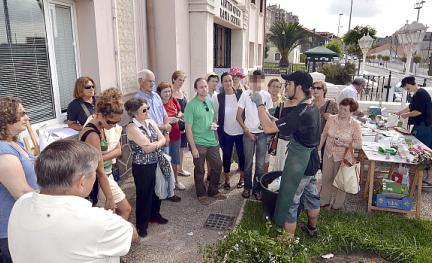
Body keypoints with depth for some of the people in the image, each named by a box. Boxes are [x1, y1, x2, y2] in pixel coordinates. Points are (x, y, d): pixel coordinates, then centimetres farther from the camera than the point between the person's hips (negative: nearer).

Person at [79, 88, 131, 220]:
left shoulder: (101, 126, -1)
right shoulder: (93, 135, -27)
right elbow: (100, 171, -25)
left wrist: (100, 158, -20)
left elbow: (118, 150, -1)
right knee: (125, 210, 5)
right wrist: (109, 198, -20)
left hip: (107, 174, 8)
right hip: (100, 179, -8)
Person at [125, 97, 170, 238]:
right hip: (142, 167, -7)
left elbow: (163, 140, -1)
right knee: (144, 195, 7)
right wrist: (158, 143, -9)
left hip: (156, 163, 7)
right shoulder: (132, 128, -17)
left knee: (157, 190, 21)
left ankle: (154, 214, 44)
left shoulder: (151, 122, 4)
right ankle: (142, 225, 26)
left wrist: (153, 144, -17)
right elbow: (147, 147, -23)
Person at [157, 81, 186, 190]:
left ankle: (176, 181, 36)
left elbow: (180, 112, 17)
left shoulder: (173, 100, 1)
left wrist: (178, 117, -3)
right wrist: (166, 120, -24)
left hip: (175, 134, 6)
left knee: (174, 159, 19)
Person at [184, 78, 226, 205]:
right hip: (199, 143, -6)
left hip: (212, 141, 6)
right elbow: (188, 128, -14)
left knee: (217, 166, 13)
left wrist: (214, 125, -4)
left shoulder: (210, 102, 7)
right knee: (199, 170, 9)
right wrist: (193, 147, -16)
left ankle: (213, 191, 34)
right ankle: (201, 194, 28)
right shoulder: (191, 105, -13)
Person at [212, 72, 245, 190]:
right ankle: (227, 180, 28)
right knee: (226, 156, 11)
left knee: (242, 155, 11)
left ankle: (242, 179, 31)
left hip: (241, 132, 1)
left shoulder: (240, 94, -5)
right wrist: (217, 129, 0)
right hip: (226, 133, 0)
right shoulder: (218, 98, -5)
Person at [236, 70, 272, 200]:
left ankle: (257, 188, 20)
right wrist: (246, 130, -8)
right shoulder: (245, 94, -3)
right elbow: (239, 116, -2)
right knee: (248, 162, 7)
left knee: (260, 163, 7)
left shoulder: (266, 95, 2)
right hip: (248, 133, -1)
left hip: (262, 133, 1)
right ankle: (247, 187, 22)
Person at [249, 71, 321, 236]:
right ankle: (312, 228, 46)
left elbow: (268, 128, -29)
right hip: (311, 162, 9)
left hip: (298, 164, -9)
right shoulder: (312, 108, 1)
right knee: (311, 195, 25)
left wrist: (259, 104, -20)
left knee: (289, 203, 4)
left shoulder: (299, 113, -28)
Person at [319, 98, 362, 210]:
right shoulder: (331, 118, -7)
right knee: (326, 178, 16)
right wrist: (318, 148, 6)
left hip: (343, 157, -3)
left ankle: (337, 204, 34)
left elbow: (358, 145, -11)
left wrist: (344, 144, -24)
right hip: (328, 154, 3)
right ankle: (324, 201, 35)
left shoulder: (355, 125, -15)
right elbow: (324, 135, 5)